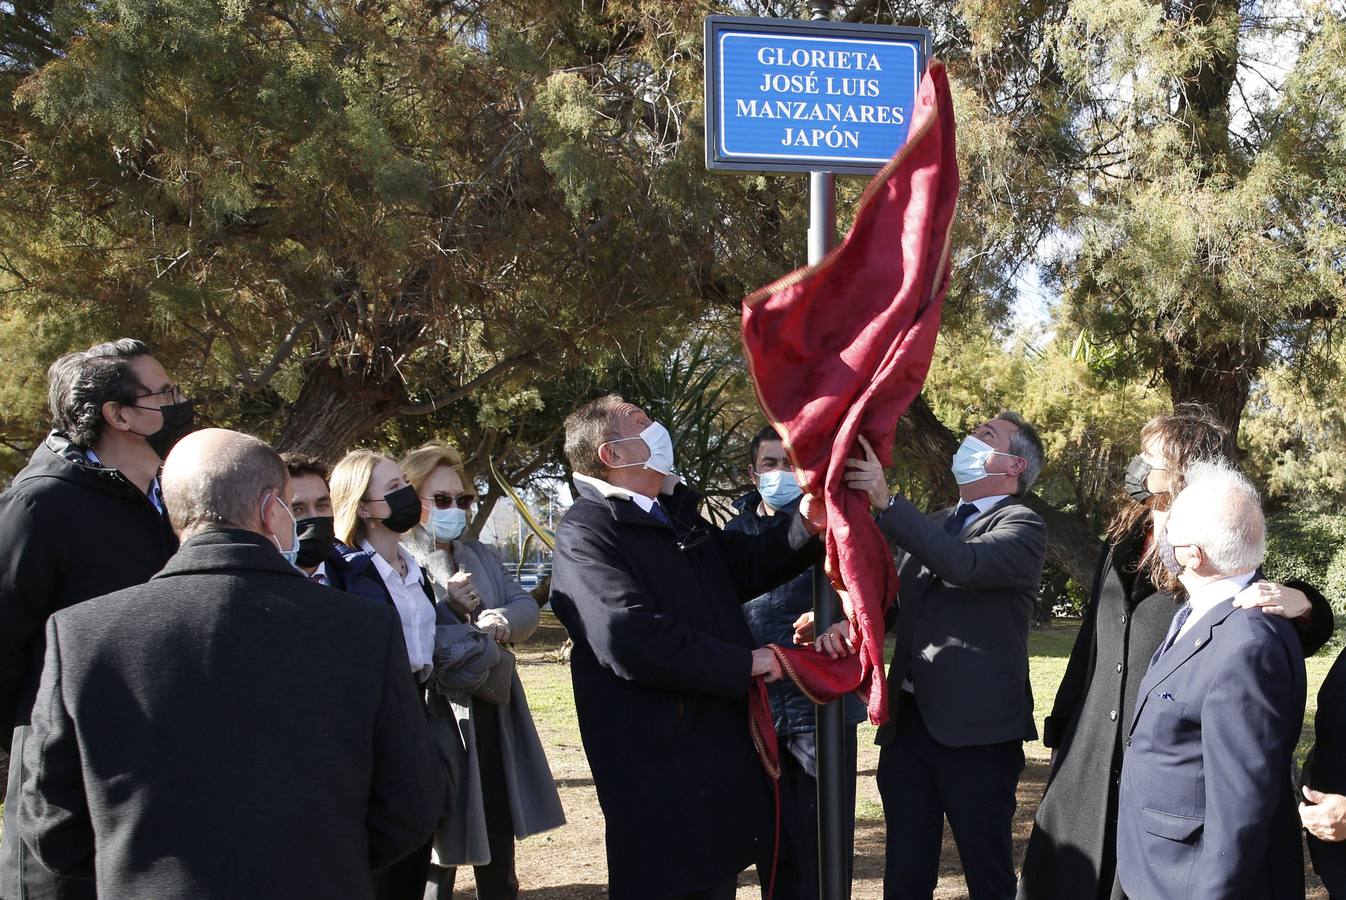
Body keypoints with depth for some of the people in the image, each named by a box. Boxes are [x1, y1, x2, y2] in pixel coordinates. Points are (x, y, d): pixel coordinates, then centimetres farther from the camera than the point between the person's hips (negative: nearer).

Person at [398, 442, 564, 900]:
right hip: (436, 719, -7)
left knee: (498, 850, 17)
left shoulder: (480, 555, 15)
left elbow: (527, 605, 5)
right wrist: (447, 603, -21)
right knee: (438, 852, 3)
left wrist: (505, 619, -16)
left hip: (493, 716, 7)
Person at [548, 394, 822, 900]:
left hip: (718, 742, 9)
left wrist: (806, 525, -3)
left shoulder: (677, 515, 13)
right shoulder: (586, 534, -17)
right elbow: (631, 639, -27)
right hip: (656, 760, -9)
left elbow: (744, 567, 15)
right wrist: (743, 665, -19)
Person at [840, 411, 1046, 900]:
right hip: (907, 721, 6)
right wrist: (848, 620, -8)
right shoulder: (929, 525, 17)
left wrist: (886, 501, -26)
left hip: (976, 727, -6)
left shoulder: (1022, 526, -4)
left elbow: (964, 565, -23)